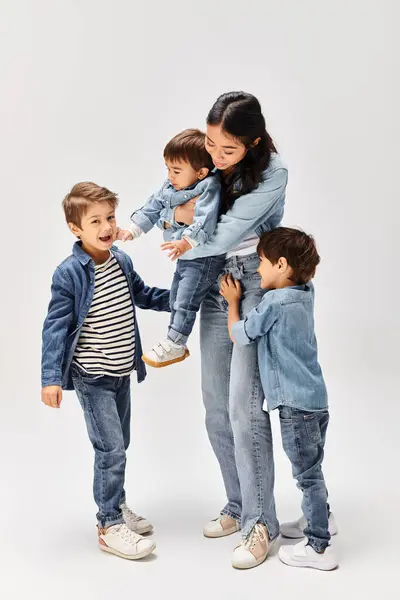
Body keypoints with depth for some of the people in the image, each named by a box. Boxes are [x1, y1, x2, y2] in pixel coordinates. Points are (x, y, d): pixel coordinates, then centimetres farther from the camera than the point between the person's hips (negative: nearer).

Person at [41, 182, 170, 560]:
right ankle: (109, 526, 7)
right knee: (111, 450, -6)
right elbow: (55, 326, -17)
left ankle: (116, 506, 37)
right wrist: (51, 377, -22)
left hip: (122, 373, 7)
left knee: (118, 446, 19)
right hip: (91, 377, -7)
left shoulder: (122, 261, 1)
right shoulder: (69, 273, -18)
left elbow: (143, 295, 20)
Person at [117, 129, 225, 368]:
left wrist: (187, 242, -50)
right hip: (185, 256, 10)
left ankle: (174, 345, 9)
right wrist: (132, 230, 4)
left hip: (204, 258, -10)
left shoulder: (208, 189, -25)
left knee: (186, 300, -6)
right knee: (176, 297, 19)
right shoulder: (170, 188, 1)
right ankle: (177, 345, 33)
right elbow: (152, 208, 10)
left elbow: (205, 221, -37)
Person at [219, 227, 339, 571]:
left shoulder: (274, 303, -18)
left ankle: (319, 548, 7)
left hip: (296, 405, -8)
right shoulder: (306, 293, 5)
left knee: (308, 474, -1)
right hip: (316, 399, 9)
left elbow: (238, 335, -5)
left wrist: (233, 302, 10)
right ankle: (320, 520, 38)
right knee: (312, 469, 23)